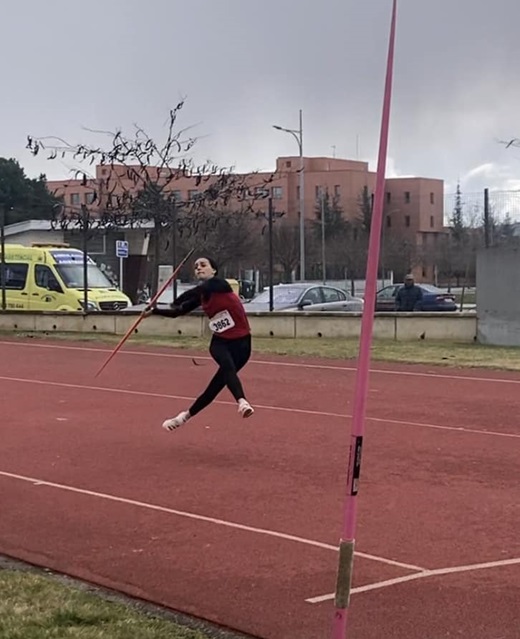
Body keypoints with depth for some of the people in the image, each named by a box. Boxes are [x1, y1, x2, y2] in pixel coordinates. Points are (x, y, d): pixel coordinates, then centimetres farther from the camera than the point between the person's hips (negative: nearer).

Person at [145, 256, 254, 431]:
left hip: (241, 342, -4)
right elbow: (177, 312, 16)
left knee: (219, 382, -12)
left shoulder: (220, 284, -14)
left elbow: (197, 290, -31)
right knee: (227, 365, -27)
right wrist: (154, 311, 5)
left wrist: (175, 303, -19)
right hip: (219, 341, 4)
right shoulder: (201, 296, 6)